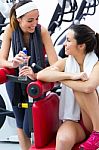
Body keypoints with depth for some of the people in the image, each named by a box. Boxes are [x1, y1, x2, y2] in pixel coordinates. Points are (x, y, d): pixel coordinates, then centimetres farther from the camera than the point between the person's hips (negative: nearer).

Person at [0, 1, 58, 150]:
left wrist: (36, 75, -46)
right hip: (15, 80, 2)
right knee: (20, 123, 10)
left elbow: (55, 65, -28)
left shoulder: (42, 31, -24)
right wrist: (12, 63, -39)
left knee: (28, 128, -6)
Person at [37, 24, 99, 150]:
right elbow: (41, 75, -15)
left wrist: (58, 77, -18)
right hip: (73, 119, 2)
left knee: (80, 88, -28)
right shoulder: (66, 62, 2)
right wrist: (71, 75, -25)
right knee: (64, 139, -33)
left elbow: (88, 87, -32)